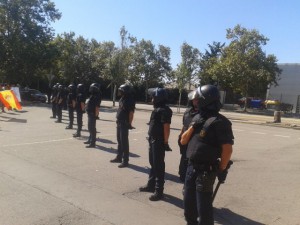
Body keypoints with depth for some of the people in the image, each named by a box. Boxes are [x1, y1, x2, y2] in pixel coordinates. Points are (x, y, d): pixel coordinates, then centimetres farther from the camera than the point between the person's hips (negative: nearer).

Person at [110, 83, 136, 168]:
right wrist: (118, 120, 16)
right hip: (119, 122, 10)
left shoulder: (129, 100, -16)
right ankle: (119, 157, 31)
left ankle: (125, 161, 3)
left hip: (124, 124, -10)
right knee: (119, 140, 18)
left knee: (124, 142, -4)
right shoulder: (122, 99, 12)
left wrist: (129, 124, -20)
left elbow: (131, 113, -19)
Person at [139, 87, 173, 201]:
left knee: (158, 166, -3)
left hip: (159, 142, -10)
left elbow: (166, 127, -21)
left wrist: (165, 142, -21)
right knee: (152, 164, 19)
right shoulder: (157, 109, 12)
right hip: (153, 140, 10)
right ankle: (151, 185, 34)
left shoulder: (164, 110, -18)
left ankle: (159, 191, 6)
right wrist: (150, 138, 17)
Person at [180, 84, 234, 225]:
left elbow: (227, 149, -16)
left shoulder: (218, 122, -16)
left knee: (203, 206, 3)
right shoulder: (197, 118, 8)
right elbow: (183, 141, 8)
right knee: (189, 203, 19)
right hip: (191, 167, 8)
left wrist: (221, 170, -9)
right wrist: (193, 126, -7)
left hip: (206, 171, -8)